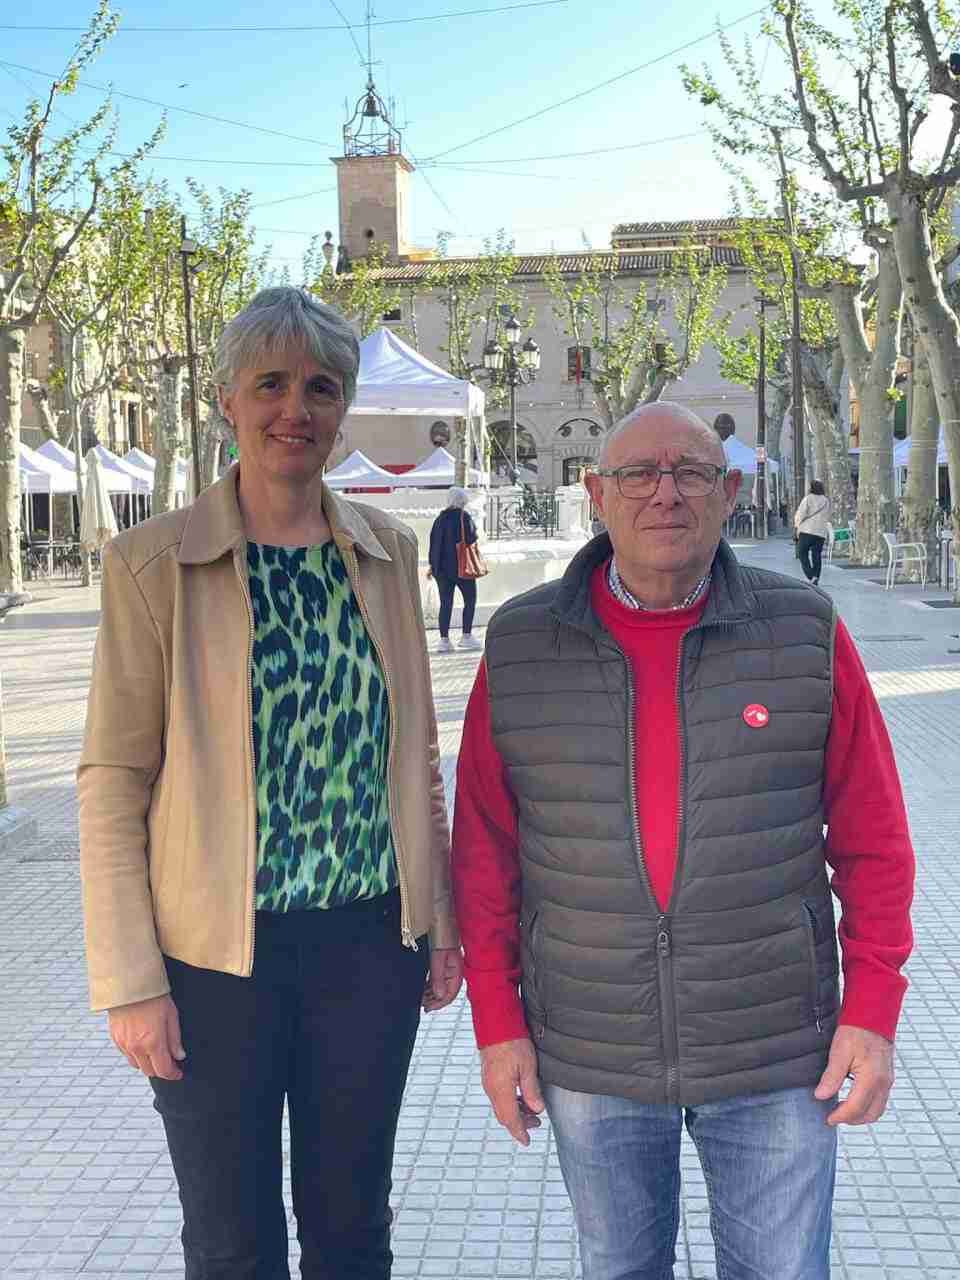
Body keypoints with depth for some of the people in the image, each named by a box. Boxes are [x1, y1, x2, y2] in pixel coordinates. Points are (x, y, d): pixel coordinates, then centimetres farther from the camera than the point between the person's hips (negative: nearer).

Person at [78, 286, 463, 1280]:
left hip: (370, 938, 3)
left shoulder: (387, 552, 4)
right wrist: (129, 981, -11)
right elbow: (112, 782, -8)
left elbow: (415, 751, 10)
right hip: (217, 951, -3)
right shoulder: (153, 562, -8)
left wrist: (443, 916, 9)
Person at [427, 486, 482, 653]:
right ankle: (466, 636, 4)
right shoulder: (464, 517, -9)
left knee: (445, 603, 6)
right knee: (470, 599, 8)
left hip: (441, 567, 5)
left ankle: (444, 639, 1)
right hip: (461, 566, -5)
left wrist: (433, 565, 14)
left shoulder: (440, 518, 8)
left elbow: (433, 542, 9)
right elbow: (471, 539, -15)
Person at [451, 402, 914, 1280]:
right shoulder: (520, 649, -4)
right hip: (589, 1057, 1)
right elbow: (484, 850, 0)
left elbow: (872, 841, -3)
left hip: (776, 1055, -1)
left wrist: (872, 1009, -7)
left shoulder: (807, 637, -6)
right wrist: (497, 1019, -1)